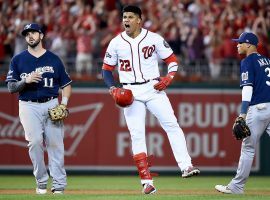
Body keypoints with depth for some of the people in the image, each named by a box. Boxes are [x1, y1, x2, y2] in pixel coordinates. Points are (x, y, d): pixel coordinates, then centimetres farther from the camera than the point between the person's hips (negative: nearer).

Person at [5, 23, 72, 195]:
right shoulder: (18, 60, 8)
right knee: (35, 141, -15)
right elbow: (11, 88, 4)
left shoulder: (54, 59, 10)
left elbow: (66, 84, 13)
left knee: (55, 143, -7)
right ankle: (41, 181, -2)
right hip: (29, 106, -1)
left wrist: (64, 103, -3)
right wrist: (26, 80, -15)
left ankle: (59, 184, -5)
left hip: (51, 105, 1)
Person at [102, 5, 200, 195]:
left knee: (171, 124, -16)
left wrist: (168, 78, -12)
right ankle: (147, 181, -2)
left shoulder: (154, 38, 0)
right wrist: (113, 89, -7)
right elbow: (107, 70, 10)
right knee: (137, 135, -4)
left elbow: (172, 60, 5)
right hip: (130, 93, 1)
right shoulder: (116, 43, 3)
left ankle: (186, 166, -21)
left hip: (153, 88, -1)